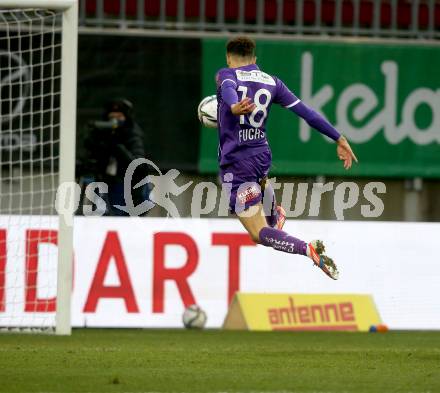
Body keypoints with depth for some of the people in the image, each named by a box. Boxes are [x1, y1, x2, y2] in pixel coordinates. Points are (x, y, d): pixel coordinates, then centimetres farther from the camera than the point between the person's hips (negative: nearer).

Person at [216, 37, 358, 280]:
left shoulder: (226, 75, -2)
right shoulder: (272, 82, 12)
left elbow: (228, 89, -27)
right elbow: (305, 112, 7)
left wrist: (234, 107, -51)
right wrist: (338, 139, 11)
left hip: (236, 162, -6)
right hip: (262, 156, 6)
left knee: (260, 234, -10)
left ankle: (310, 250, -29)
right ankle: (274, 212, 50)